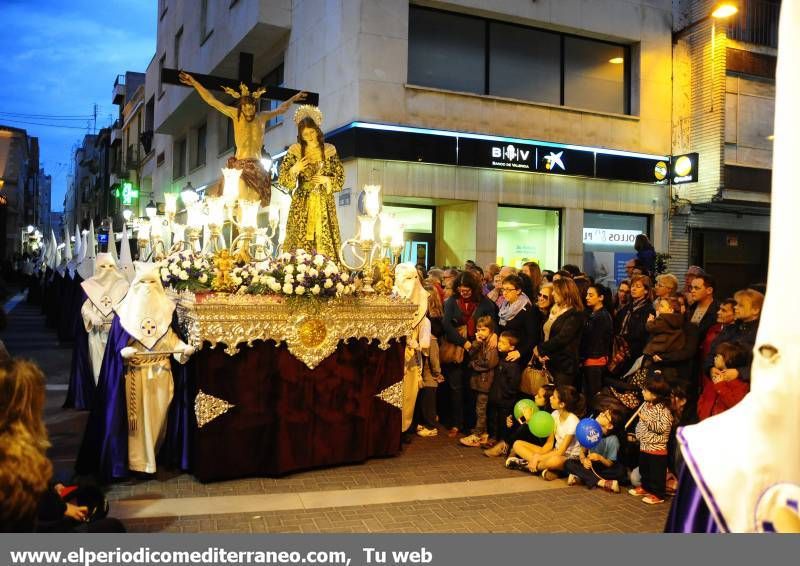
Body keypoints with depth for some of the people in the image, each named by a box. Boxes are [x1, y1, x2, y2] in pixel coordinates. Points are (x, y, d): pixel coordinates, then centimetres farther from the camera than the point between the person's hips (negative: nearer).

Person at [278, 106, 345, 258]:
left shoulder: (329, 151, 4)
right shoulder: (295, 151, 2)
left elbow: (340, 179, 6)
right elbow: (282, 179, 2)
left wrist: (326, 180, -10)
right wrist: (294, 169, -14)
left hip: (324, 204, 0)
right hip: (302, 204, 0)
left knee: (325, 240, -3)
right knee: (299, 240, -4)